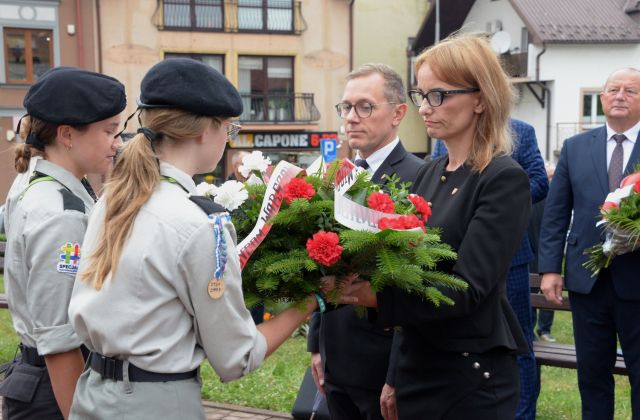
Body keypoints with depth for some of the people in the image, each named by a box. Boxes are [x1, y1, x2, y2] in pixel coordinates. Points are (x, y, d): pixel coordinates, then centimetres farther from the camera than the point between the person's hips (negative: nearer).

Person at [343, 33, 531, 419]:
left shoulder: (504, 180, -14)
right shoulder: (431, 172, 7)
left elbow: (467, 289, -22)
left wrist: (375, 295, -35)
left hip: (471, 375, -6)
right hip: (416, 364, 6)